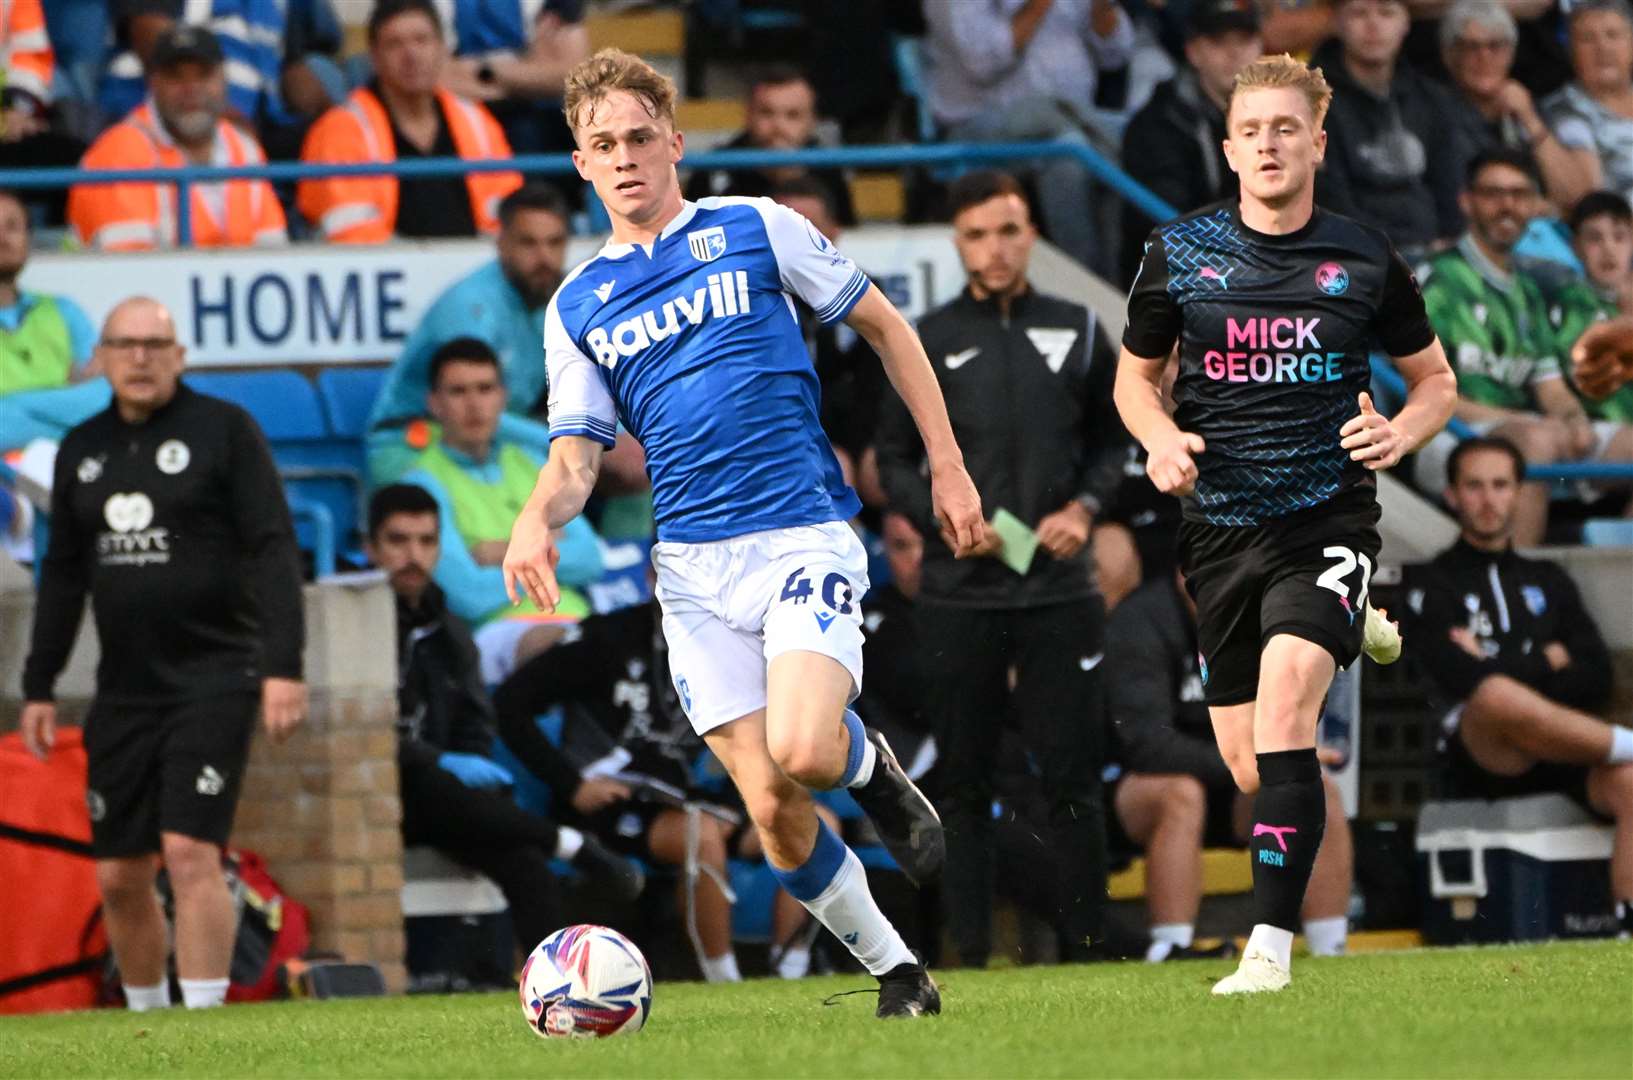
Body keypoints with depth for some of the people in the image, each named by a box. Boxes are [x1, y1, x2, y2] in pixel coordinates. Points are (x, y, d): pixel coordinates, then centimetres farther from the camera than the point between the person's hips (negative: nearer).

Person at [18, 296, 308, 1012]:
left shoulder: (223, 429, -3)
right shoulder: (82, 450, 13)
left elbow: (274, 550, -8)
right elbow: (63, 574, 20)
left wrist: (283, 666, -17)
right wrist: (38, 686, 17)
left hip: (214, 679, -5)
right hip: (123, 689, 5)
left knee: (190, 851, -17)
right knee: (119, 877, 5)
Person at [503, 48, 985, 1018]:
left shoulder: (756, 231, 4)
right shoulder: (577, 308, 12)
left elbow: (883, 326, 12)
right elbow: (577, 454, 11)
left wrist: (947, 463, 8)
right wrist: (540, 517, -12)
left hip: (803, 530, -3)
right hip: (693, 564, 3)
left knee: (800, 752, -27)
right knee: (773, 813, -5)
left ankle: (868, 764, 9)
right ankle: (895, 969, 15)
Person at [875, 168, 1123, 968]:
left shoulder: (1076, 331, 8)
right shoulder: (927, 340, 3)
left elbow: (1109, 438, 17)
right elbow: (894, 458, 9)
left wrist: (1085, 506, -1)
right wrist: (943, 517, -8)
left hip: (1060, 589, 1)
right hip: (959, 594, -1)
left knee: (1073, 775, -2)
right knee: (963, 779, 2)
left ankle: (1085, 947, 3)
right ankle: (971, 954, 6)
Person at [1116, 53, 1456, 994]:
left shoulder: (1364, 259, 1)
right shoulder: (1179, 253, 2)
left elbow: (1437, 381, 13)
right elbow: (1137, 375, 16)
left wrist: (1402, 433, -9)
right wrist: (1161, 439, -6)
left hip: (1328, 518, -3)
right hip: (1222, 525, 3)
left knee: (1283, 701, -26)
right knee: (1249, 768, 7)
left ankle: (1271, 944, -24)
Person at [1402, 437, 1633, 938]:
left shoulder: (1548, 580, 25)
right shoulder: (1431, 584, 11)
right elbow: (1463, 680, -7)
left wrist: (1504, 667, 0)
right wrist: (1548, 660, 0)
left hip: (1565, 759, 4)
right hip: (1481, 758, -3)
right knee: (1499, 697, -40)